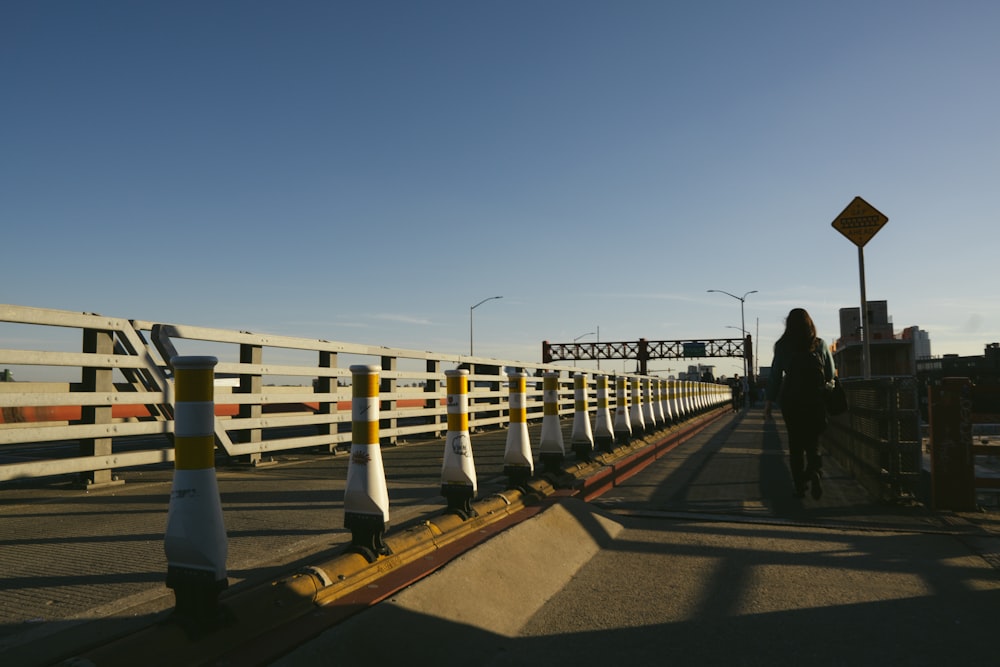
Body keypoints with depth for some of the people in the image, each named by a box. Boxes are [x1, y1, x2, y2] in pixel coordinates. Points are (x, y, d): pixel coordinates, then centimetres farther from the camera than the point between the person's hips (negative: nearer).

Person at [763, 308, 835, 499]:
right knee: (813, 441, 8)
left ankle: (799, 486, 8)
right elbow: (830, 374, 6)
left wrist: (769, 402, 1)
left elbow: (775, 375, -3)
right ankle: (815, 471, -21)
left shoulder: (783, 346, -3)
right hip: (816, 400, 1)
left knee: (795, 443, 9)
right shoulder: (820, 344, 2)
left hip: (790, 400, -1)